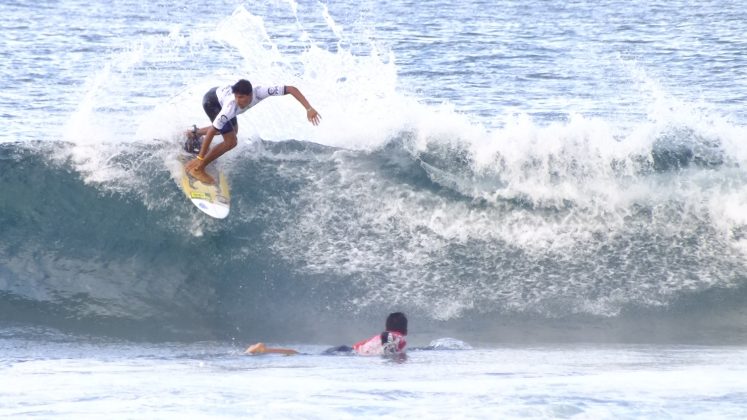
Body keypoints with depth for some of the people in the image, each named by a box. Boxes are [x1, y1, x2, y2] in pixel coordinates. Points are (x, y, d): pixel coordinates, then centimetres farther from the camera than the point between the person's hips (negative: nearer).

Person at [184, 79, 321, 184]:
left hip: (221, 93, 6)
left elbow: (292, 89, -35)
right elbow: (212, 131, -39)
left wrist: (309, 109, -44)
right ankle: (197, 168, -4)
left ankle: (195, 133, 49)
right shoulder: (232, 105, -45)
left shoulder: (259, 92, -38)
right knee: (230, 141, -17)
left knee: (232, 131, 30)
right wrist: (200, 158, -38)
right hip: (211, 101, -6)